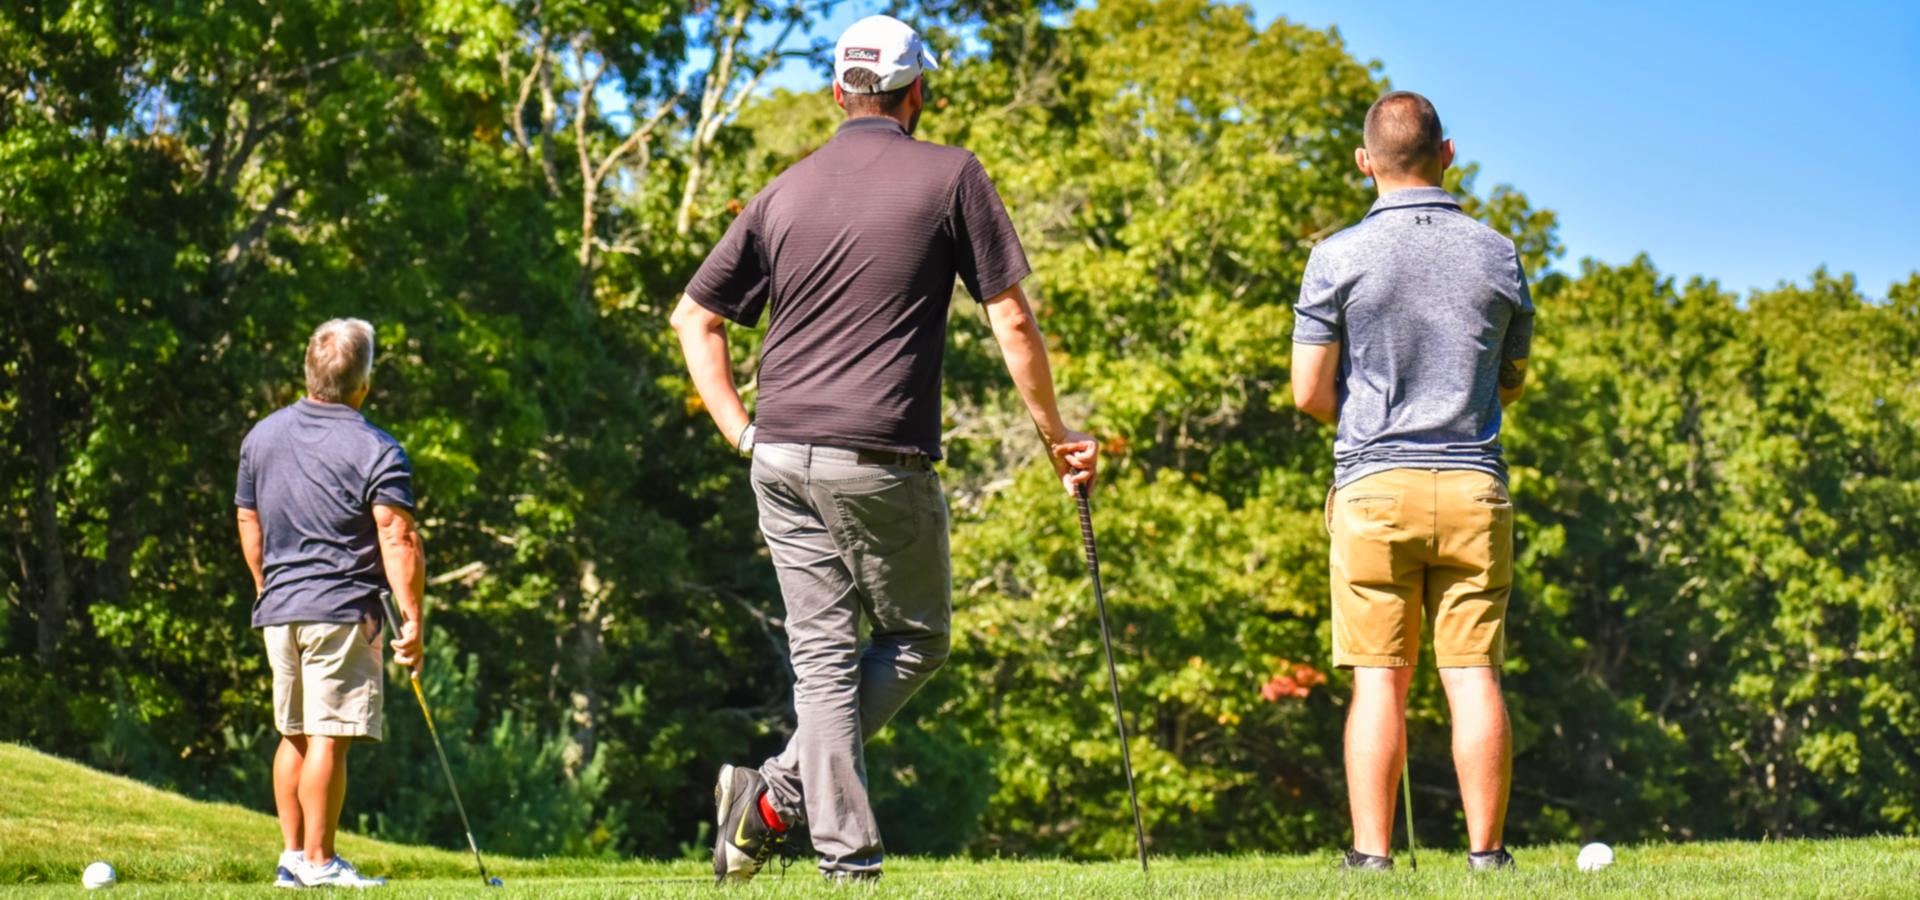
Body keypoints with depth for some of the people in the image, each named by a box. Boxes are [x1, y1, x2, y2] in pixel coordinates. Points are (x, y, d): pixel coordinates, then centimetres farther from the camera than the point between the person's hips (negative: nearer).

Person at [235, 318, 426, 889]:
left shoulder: (262, 436, 9)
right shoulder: (376, 452, -11)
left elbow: (249, 526, 17)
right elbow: (398, 542, -17)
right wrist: (412, 619, -15)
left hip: (279, 609, 7)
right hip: (343, 611, -6)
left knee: (295, 735, 13)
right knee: (330, 737, -5)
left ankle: (293, 856, 15)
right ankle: (319, 862, -4)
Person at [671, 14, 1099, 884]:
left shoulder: (786, 190, 12)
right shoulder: (949, 176, -1)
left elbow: (694, 317, 13)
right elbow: (1012, 322, -2)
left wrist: (741, 429, 14)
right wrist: (1056, 436, 7)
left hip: (779, 456, 5)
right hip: (880, 458, -5)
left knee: (824, 656, 7)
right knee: (915, 638, 11)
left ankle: (847, 856, -1)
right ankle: (779, 790, -6)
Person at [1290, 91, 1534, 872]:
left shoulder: (1340, 257, -5)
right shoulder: (1497, 254, 5)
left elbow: (1310, 394, -3)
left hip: (1374, 486, -2)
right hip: (1473, 485, 2)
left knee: (1379, 680, 0)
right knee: (1473, 675, 1)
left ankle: (1371, 855, -4)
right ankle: (1485, 852, 0)